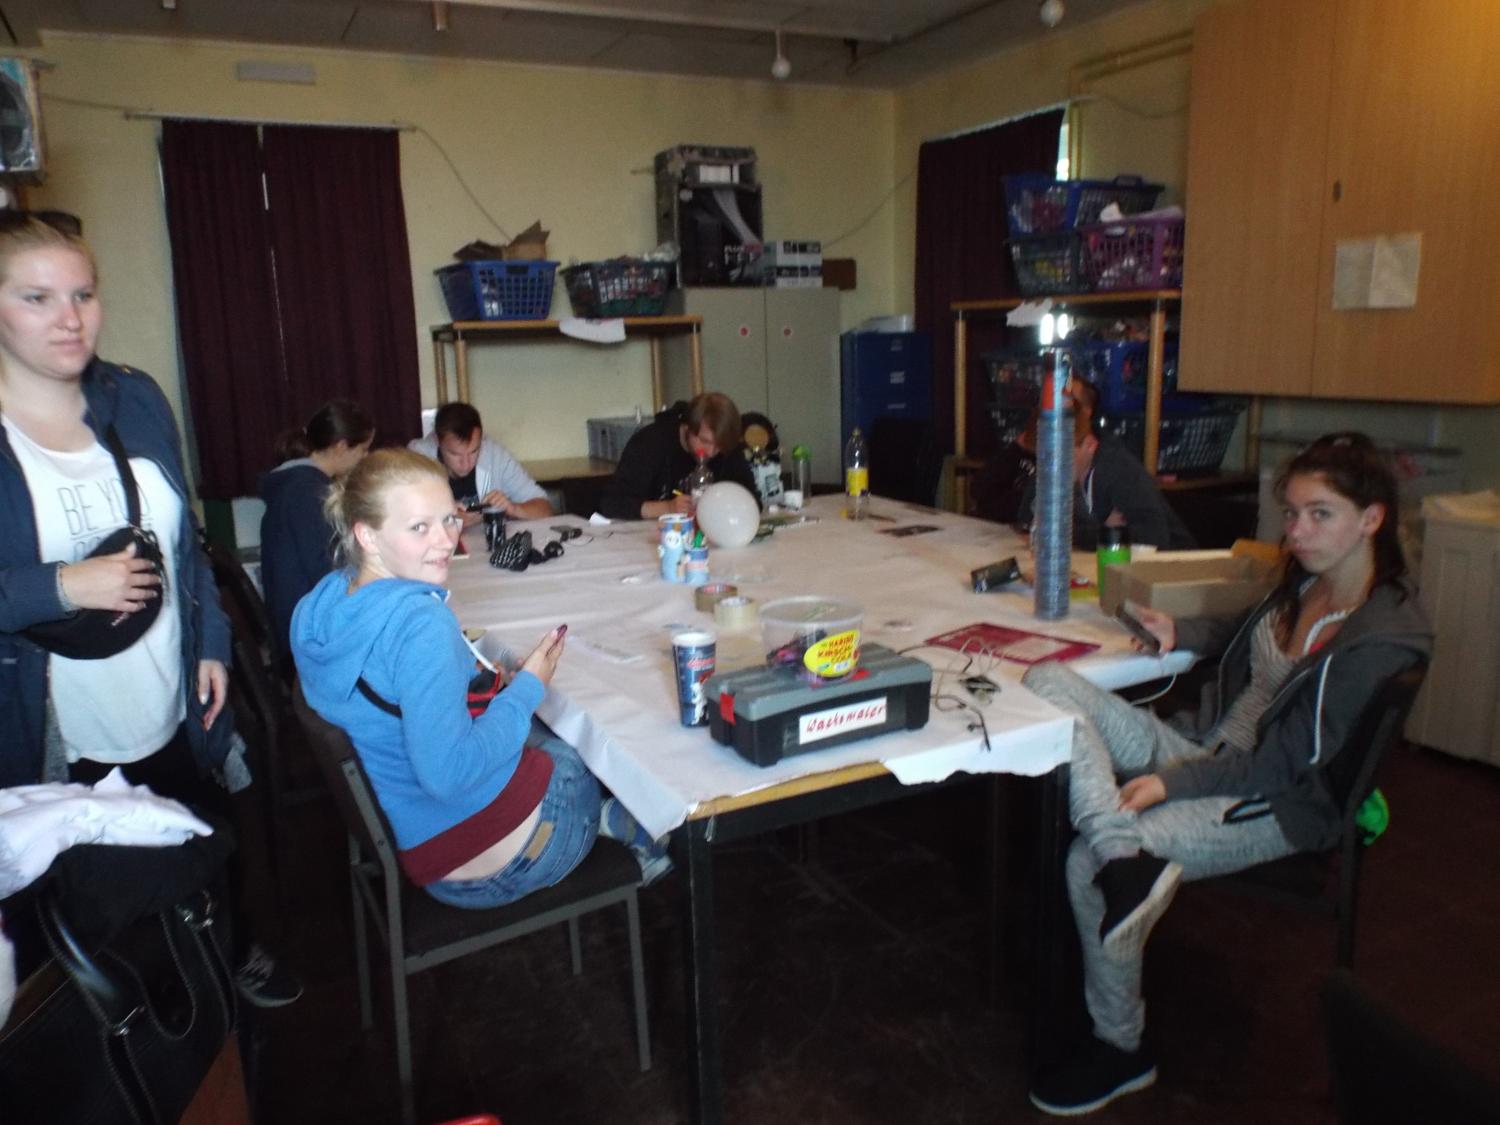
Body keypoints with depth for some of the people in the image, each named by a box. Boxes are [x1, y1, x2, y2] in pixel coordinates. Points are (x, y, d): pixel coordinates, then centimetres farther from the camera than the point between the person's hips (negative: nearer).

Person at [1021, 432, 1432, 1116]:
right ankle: (1126, 861, -34)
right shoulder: (1305, 580, 7)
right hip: (1214, 756, 8)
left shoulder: (1385, 636, -16)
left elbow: (1288, 761, -19)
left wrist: (1174, 781, -24)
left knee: (1087, 862, -28)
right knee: (1048, 684, -14)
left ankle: (1120, 1049, -4)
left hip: (1277, 805, -8)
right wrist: (1180, 634, 9)